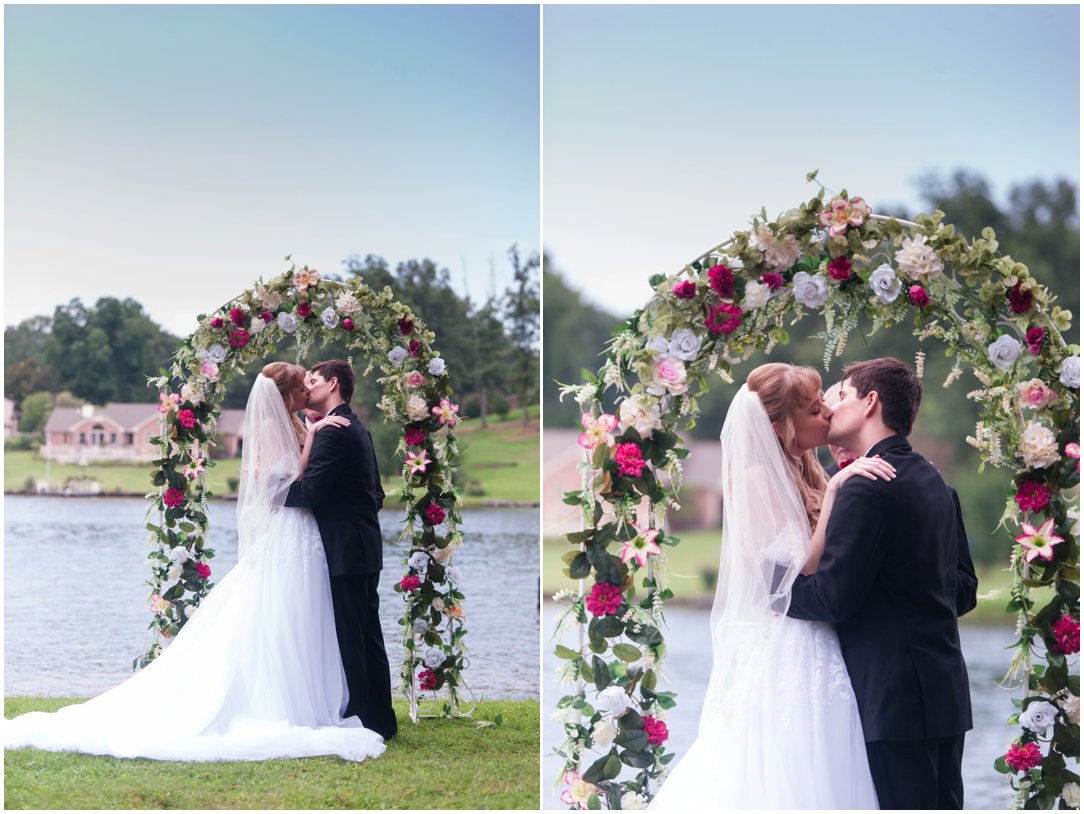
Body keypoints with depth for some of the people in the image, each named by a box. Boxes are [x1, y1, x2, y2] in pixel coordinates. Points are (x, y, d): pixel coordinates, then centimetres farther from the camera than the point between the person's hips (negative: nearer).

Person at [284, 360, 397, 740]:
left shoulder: (333, 432, -15)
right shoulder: (357, 429, 16)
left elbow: (309, 492, -21)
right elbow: (376, 493, 20)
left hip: (346, 551, -10)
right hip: (365, 549, 10)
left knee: (350, 639, -5)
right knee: (368, 637, 13)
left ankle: (363, 719, -2)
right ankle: (382, 719, 18)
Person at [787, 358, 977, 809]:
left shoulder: (866, 489, -16)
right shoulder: (936, 483, 13)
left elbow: (831, 598, -18)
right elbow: (964, 590, 16)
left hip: (897, 699, -9)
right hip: (946, 691, 9)